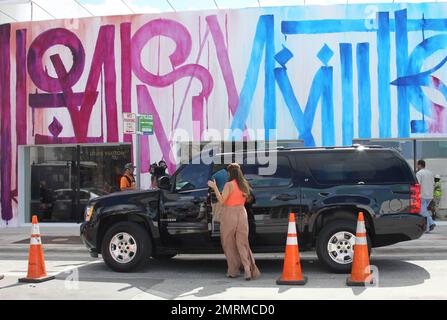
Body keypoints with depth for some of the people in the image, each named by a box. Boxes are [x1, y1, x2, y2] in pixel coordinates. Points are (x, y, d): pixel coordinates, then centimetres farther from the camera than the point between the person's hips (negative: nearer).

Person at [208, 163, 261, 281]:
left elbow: (222, 201, -16)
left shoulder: (229, 185, -11)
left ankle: (233, 271, 12)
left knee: (229, 244, 8)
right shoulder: (244, 185, 8)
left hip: (229, 215, -5)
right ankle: (249, 270, -8)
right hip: (242, 213, 5)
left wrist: (214, 187, -12)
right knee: (242, 243, 6)